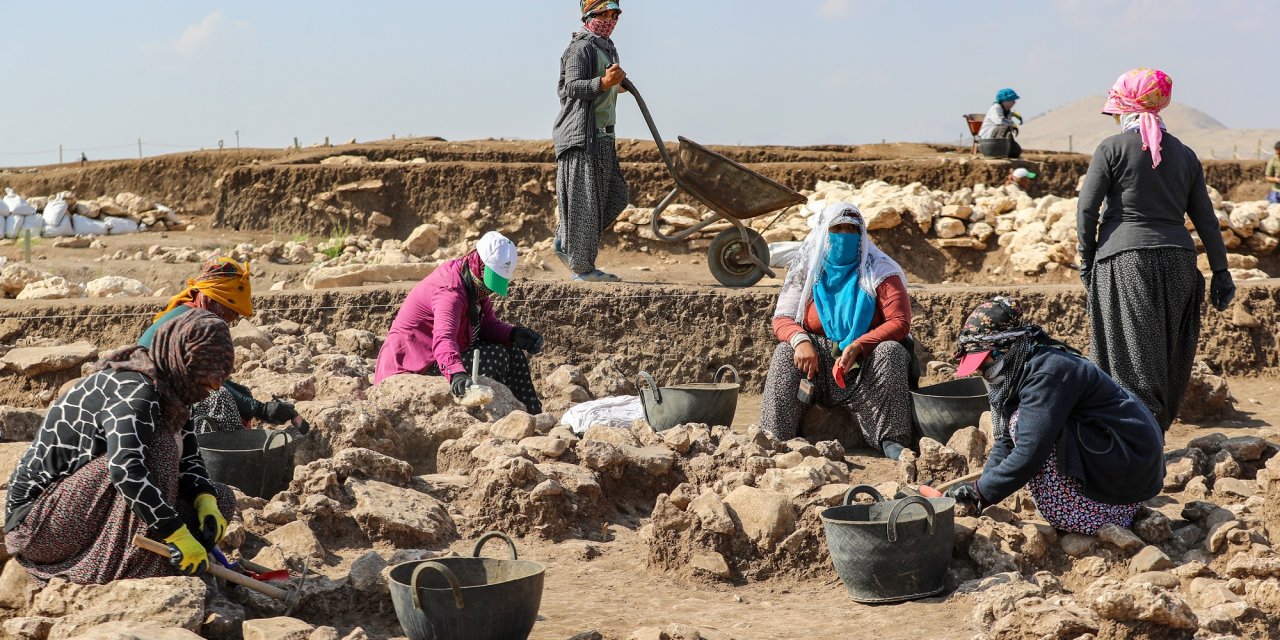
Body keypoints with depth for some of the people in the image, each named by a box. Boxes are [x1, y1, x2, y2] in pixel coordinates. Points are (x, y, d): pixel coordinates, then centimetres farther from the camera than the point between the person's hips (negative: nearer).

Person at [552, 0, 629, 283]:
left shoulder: (607, 47, 21)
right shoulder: (581, 48, -10)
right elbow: (572, 87, -22)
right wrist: (604, 82, -33)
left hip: (603, 135, 10)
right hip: (582, 134, -10)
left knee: (615, 196, 9)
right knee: (584, 201, -8)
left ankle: (566, 241, 18)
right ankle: (582, 267, -4)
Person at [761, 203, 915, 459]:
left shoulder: (880, 272, 0)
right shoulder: (806, 270, 5)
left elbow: (900, 322, -10)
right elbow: (781, 319, -2)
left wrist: (858, 346, -26)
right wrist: (801, 341, -27)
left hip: (865, 367, -1)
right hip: (818, 364, 1)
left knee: (891, 351, -30)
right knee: (785, 351, -26)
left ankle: (892, 440, -34)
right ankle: (774, 439, -34)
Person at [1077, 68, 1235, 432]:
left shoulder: (1113, 148, -2)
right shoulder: (1184, 154, 12)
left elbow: (1086, 209, -6)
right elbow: (1205, 218, 12)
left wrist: (1087, 260, 4)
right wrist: (1220, 272, 14)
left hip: (1124, 259, -4)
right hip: (1177, 261, 5)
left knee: (1133, 356, -5)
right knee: (1169, 356, 13)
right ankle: (1160, 426, 20)